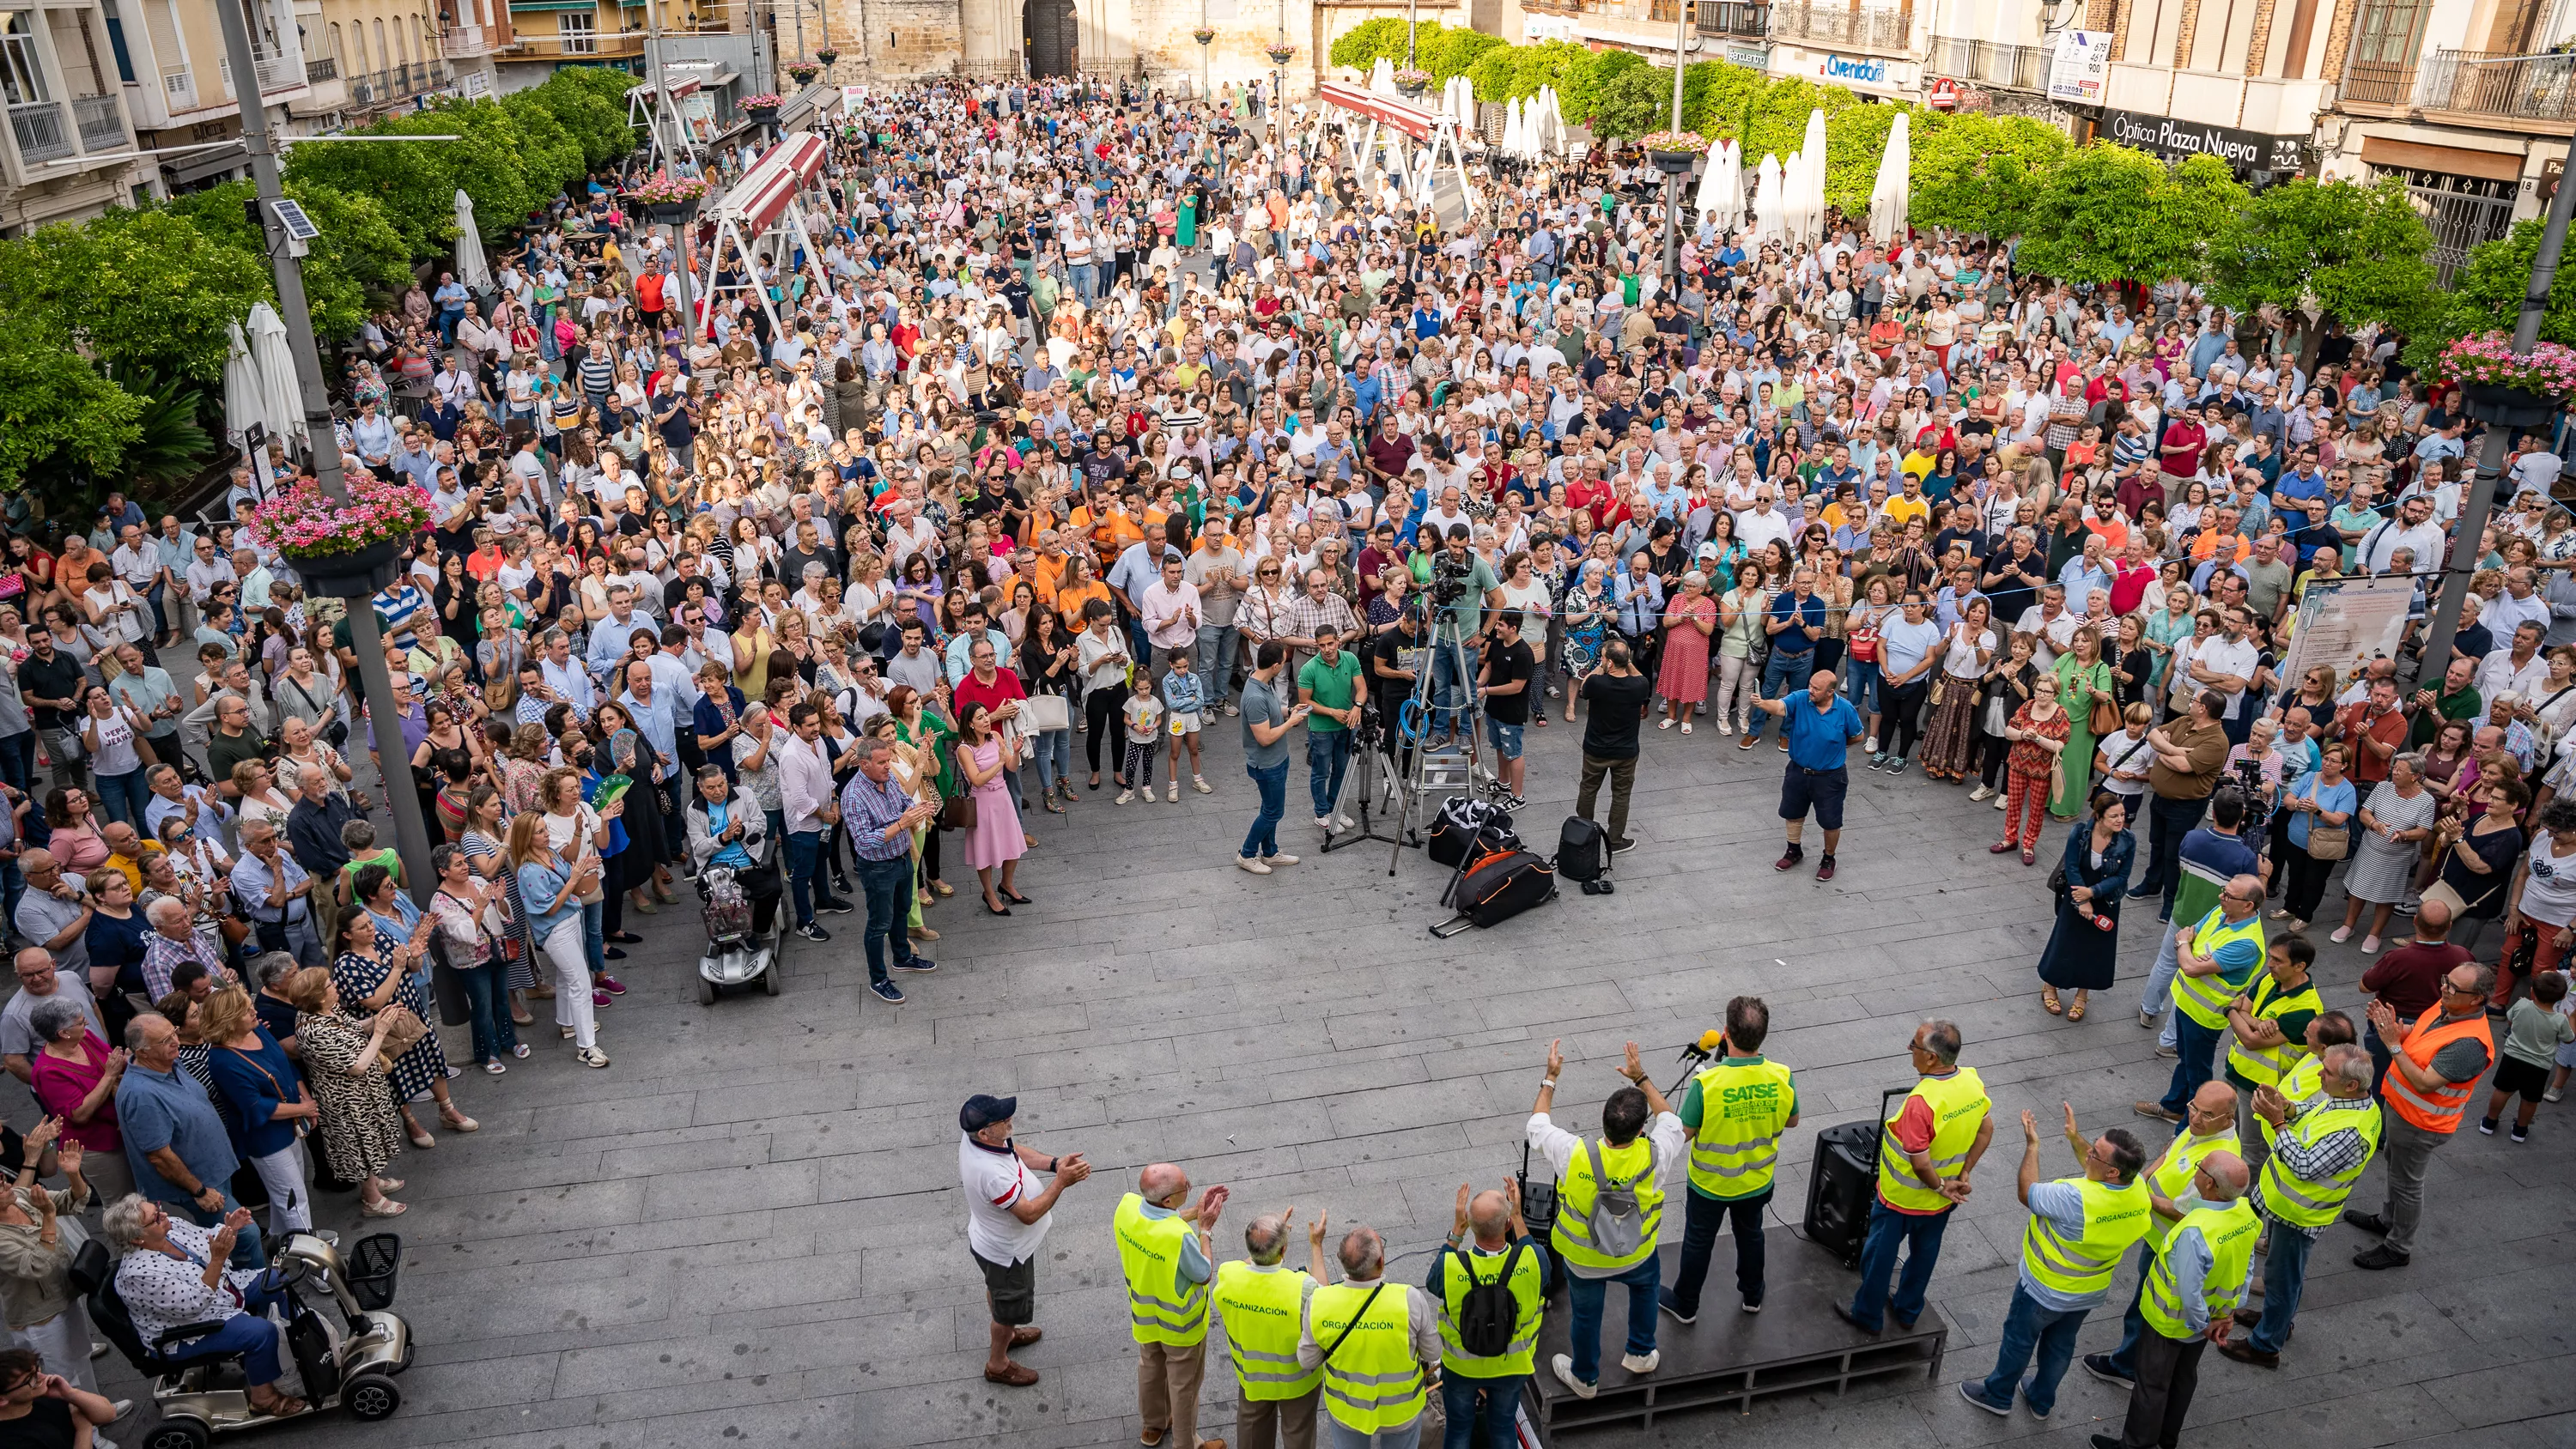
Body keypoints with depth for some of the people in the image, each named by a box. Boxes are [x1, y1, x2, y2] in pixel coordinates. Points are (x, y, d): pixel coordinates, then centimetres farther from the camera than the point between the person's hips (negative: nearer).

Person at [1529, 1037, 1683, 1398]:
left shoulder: (1575, 1156, -35)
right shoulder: (1654, 1157, -33)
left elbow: (1537, 1124, -14)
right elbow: (1670, 1119, -9)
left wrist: (1550, 1078, -4)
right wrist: (1641, 1077, -3)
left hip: (1582, 1259, -1)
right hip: (1636, 1255, 1)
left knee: (1586, 1315, 25)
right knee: (1646, 1285, 35)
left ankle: (1584, 1377, 48)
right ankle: (1640, 1354, 51)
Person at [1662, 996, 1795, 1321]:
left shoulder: (1707, 1084, -34)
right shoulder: (1782, 1078, -23)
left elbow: (1684, 1134, -21)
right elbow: (1791, 1121, -4)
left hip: (1711, 1184, -3)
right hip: (1757, 1181, 3)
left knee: (1698, 1242, 21)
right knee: (1750, 1234, 30)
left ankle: (1685, 1304, 41)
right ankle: (1752, 1295, 51)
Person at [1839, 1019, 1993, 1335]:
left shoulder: (1921, 1102, -38)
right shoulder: (1973, 1081, -15)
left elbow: (1920, 1164, -32)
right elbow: (1986, 1130, -1)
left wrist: (1939, 1187, -13)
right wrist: (1963, 1175, 2)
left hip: (1902, 1198, -7)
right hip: (1943, 1200, 7)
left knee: (1880, 1254, 16)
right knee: (1925, 1251, 26)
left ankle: (1868, 1314, 35)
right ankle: (1908, 1311, 45)